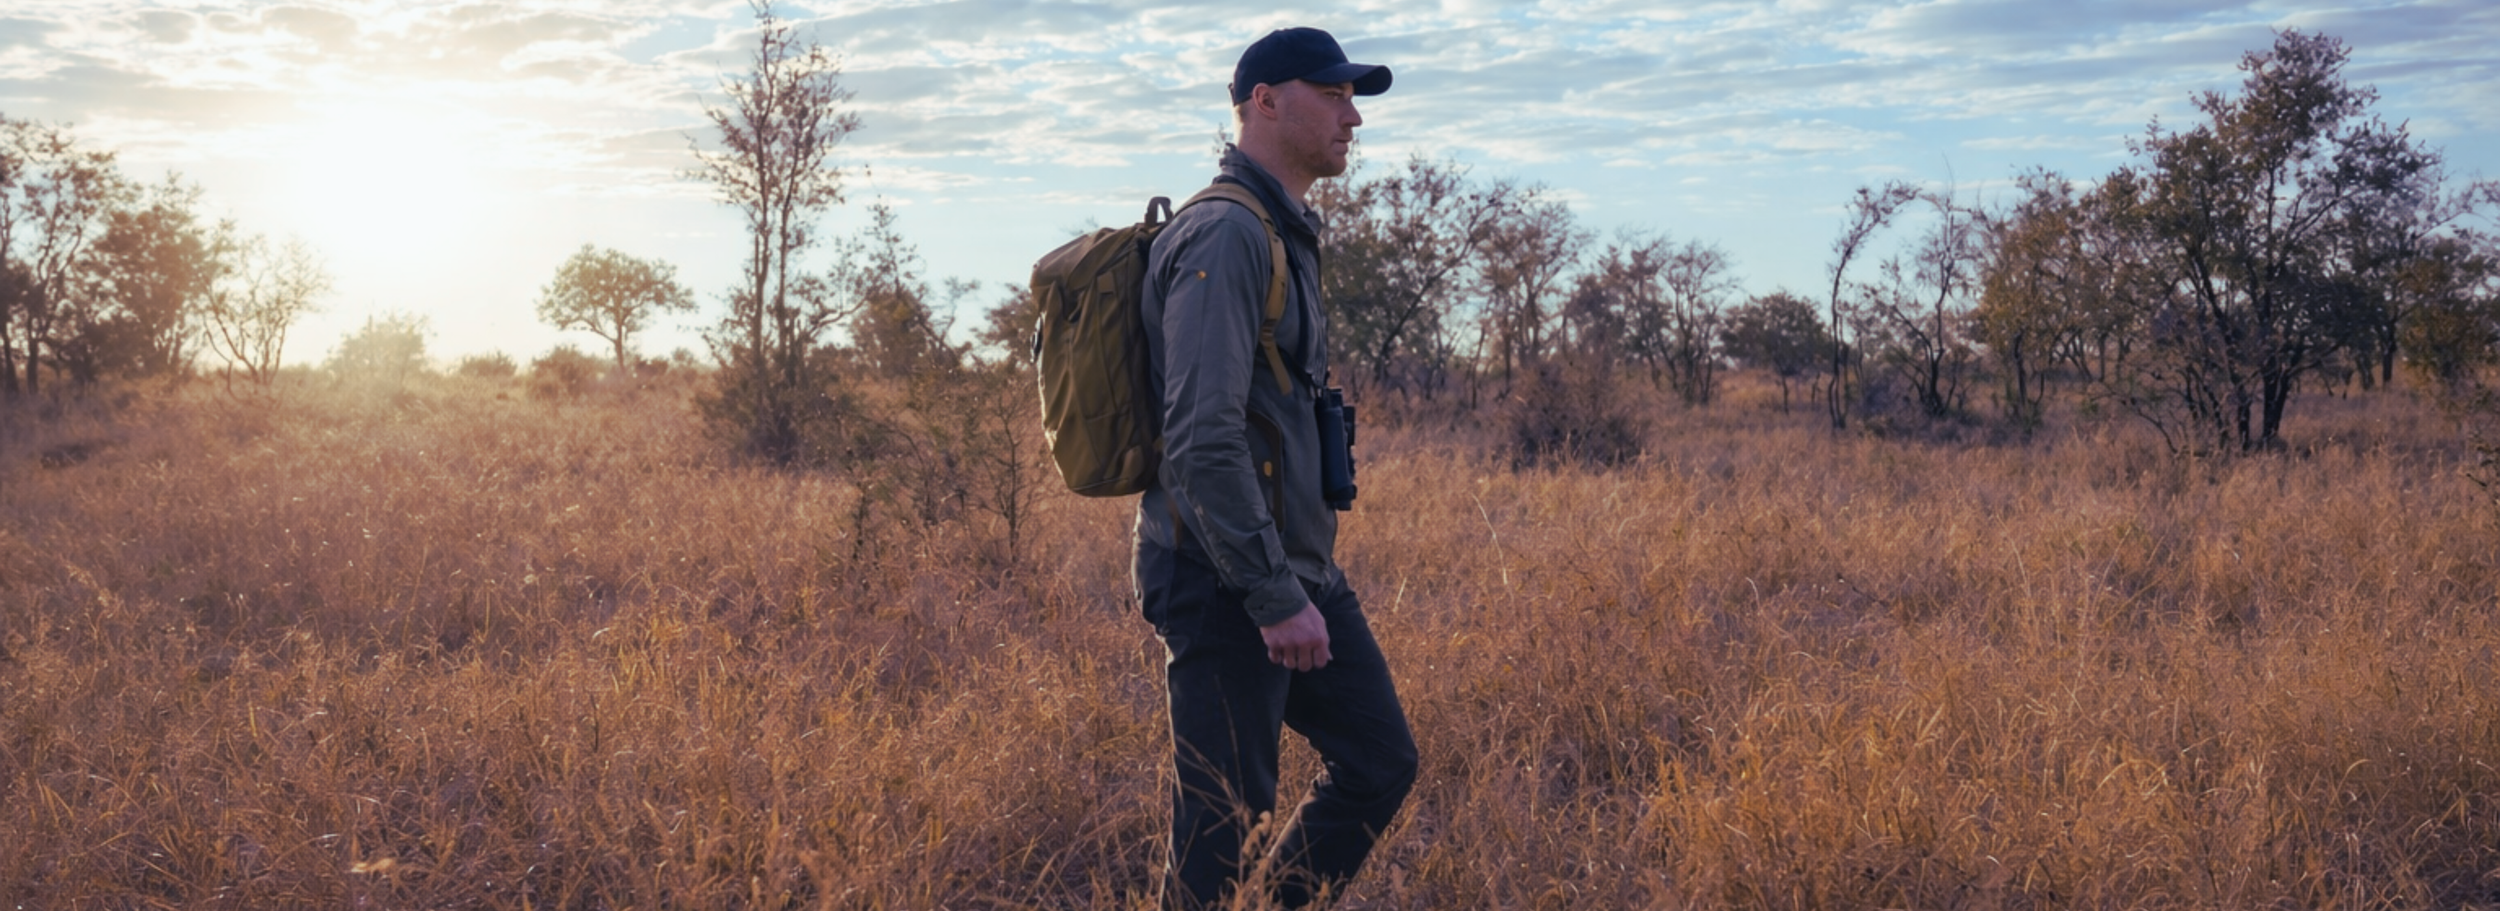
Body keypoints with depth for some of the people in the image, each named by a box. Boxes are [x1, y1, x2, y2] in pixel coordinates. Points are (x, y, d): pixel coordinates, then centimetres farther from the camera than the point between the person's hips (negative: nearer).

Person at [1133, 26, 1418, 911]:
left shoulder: (1286, 232, 16)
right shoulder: (1225, 236, -17)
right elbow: (1203, 440, -25)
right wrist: (1274, 598, -24)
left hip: (1298, 566, 10)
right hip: (1226, 584, -10)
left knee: (1379, 761, 13)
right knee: (1223, 814, -2)